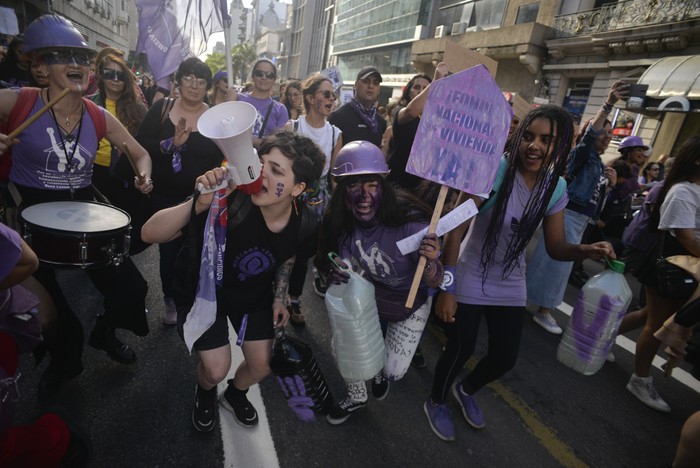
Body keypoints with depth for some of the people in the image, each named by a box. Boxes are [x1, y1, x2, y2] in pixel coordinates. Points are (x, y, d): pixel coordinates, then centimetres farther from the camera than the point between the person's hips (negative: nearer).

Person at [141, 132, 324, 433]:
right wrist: (200, 203, -53)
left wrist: (279, 298, -1)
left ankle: (235, 394, 43)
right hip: (207, 286, -3)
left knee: (261, 365, 5)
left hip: (255, 293, 3)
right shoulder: (232, 201, -36)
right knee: (216, 369, -4)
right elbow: (150, 234, -38)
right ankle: (205, 393, 36)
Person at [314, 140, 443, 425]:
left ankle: (380, 371, 45)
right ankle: (356, 398, 38)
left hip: (409, 306, -2)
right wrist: (336, 273, -25)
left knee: (394, 372, 3)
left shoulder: (410, 223, -36)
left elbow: (434, 283, -26)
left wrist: (430, 262, -48)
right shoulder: (340, 223, -23)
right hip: (366, 298, 3)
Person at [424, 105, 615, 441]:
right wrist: (446, 288, -23)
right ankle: (436, 402, 36)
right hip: (469, 281, -5)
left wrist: (586, 250, -23)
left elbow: (555, 246, 0)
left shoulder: (557, 187, -5)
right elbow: (454, 230, -23)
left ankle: (466, 391, 47)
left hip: (510, 286, 5)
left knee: (505, 359, 14)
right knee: (460, 350, 4)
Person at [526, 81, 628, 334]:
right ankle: (542, 310, 7)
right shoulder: (582, 153, -8)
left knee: (560, 262, 15)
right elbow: (589, 133, -31)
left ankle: (543, 307, 28)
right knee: (556, 261, -5)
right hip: (569, 215, -9)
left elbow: (597, 196, 22)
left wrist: (611, 183, 3)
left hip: (582, 219, 9)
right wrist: (608, 105, -43)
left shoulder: (600, 164, 17)